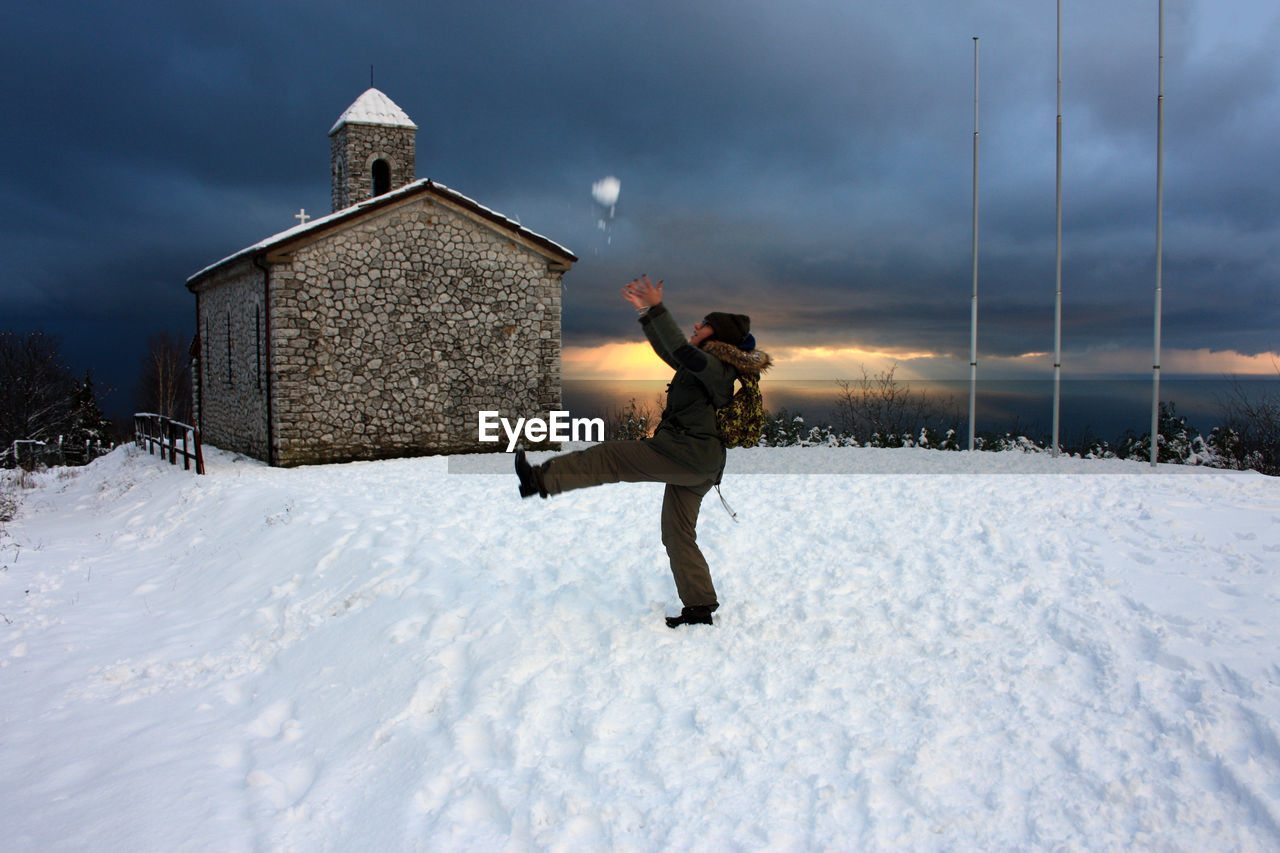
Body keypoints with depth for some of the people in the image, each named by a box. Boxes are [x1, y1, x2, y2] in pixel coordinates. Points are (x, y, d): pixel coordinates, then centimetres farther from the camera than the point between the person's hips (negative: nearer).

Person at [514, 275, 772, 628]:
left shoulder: (715, 366, -10)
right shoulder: (712, 367, 21)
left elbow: (682, 351, -29)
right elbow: (669, 351, 29)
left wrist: (657, 310, -31)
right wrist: (648, 315, 23)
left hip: (685, 453, -10)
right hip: (699, 465, 10)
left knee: (608, 457, -6)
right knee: (679, 534, 11)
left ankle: (541, 479, -3)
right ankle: (699, 608, 14)